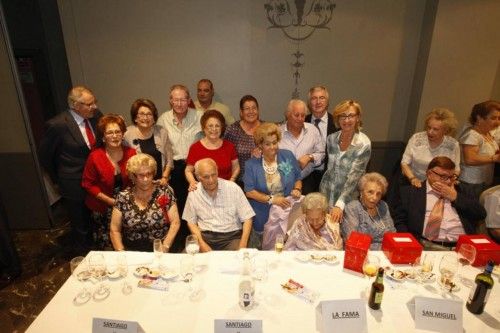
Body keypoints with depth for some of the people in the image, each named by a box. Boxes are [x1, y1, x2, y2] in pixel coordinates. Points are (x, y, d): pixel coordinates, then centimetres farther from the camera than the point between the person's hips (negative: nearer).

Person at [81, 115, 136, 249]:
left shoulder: (131, 153, -8)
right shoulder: (95, 157, -15)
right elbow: (88, 184, -7)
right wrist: (110, 200, -14)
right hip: (102, 209, -2)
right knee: (105, 247, 11)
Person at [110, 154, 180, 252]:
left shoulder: (164, 191, -2)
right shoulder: (123, 197, 2)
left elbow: (175, 222, -3)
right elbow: (114, 230, 6)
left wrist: (164, 248, -11)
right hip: (131, 251, 2)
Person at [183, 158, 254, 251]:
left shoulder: (233, 188, -6)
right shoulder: (193, 193, 1)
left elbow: (247, 218, -3)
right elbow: (191, 222, 10)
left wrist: (243, 246, -15)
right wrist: (202, 243, -6)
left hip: (231, 235, -2)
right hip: (205, 236, 2)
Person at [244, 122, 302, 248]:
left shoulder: (288, 156, 0)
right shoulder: (251, 164, -5)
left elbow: (298, 178, 9)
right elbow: (249, 192, -11)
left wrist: (297, 189, -12)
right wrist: (271, 199, -20)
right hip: (263, 218, -1)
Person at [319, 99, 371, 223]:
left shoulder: (363, 144, -18)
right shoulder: (331, 139, -3)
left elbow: (353, 178, -23)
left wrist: (340, 205, -29)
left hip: (347, 198, -4)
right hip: (325, 192, 4)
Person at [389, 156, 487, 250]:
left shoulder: (458, 190, 19)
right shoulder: (411, 191, 7)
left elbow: (481, 214, 11)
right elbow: (398, 221, 3)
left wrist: (455, 197, 1)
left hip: (462, 247, 3)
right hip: (427, 246, -3)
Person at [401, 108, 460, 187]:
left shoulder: (453, 145, -2)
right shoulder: (416, 138, -5)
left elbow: (456, 170, 10)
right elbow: (405, 163, -1)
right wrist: (412, 178, -14)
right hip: (415, 185, -1)